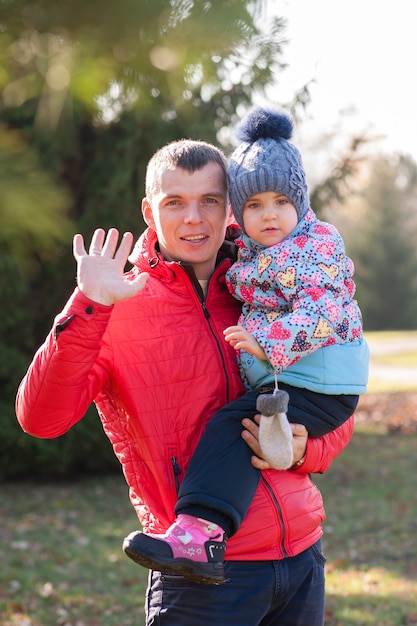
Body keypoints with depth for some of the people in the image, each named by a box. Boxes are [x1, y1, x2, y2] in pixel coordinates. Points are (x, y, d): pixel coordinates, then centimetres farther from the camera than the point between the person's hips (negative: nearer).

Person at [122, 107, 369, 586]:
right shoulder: (248, 250, 15)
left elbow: (320, 311, -21)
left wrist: (270, 343, -34)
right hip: (277, 376, 9)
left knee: (231, 426, -21)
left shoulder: (319, 244, -9)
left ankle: (197, 535, -30)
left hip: (319, 382, -9)